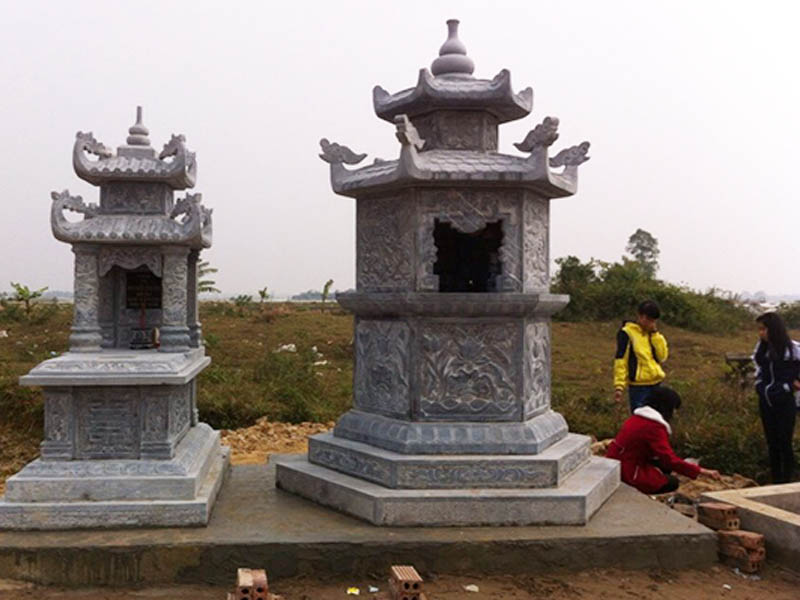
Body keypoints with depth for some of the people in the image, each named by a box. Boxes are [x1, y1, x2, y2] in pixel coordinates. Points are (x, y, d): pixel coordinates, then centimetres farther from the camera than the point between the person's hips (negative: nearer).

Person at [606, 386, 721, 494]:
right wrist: (700, 471, -21)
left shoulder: (637, 417, 8)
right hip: (626, 472, -9)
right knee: (672, 483, 2)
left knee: (665, 467, 18)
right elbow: (670, 460, -24)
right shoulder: (654, 427, -20)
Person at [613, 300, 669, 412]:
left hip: (656, 384, 7)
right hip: (638, 386, -6)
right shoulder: (627, 333, -8)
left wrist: (655, 334, -6)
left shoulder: (653, 334, 11)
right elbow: (620, 361, -12)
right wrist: (619, 386, -18)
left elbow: (663, 356, 0)